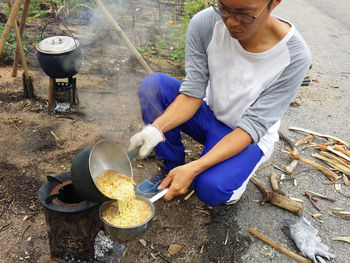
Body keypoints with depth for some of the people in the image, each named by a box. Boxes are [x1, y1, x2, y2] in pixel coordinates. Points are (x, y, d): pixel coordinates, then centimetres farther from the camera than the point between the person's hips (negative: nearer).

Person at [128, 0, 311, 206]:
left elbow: (253, 126, -26)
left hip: (250, 136, -3)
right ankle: (172, 168, -5)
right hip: (210, 115, 4)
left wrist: (194, 168, -36)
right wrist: (156, 128, -34)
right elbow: (192, 92, -15)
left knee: (211, 189, -31)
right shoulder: (204, 24, -18)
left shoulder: (295, 56, -25)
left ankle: (230, 175, 7)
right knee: (153, 85, -19)